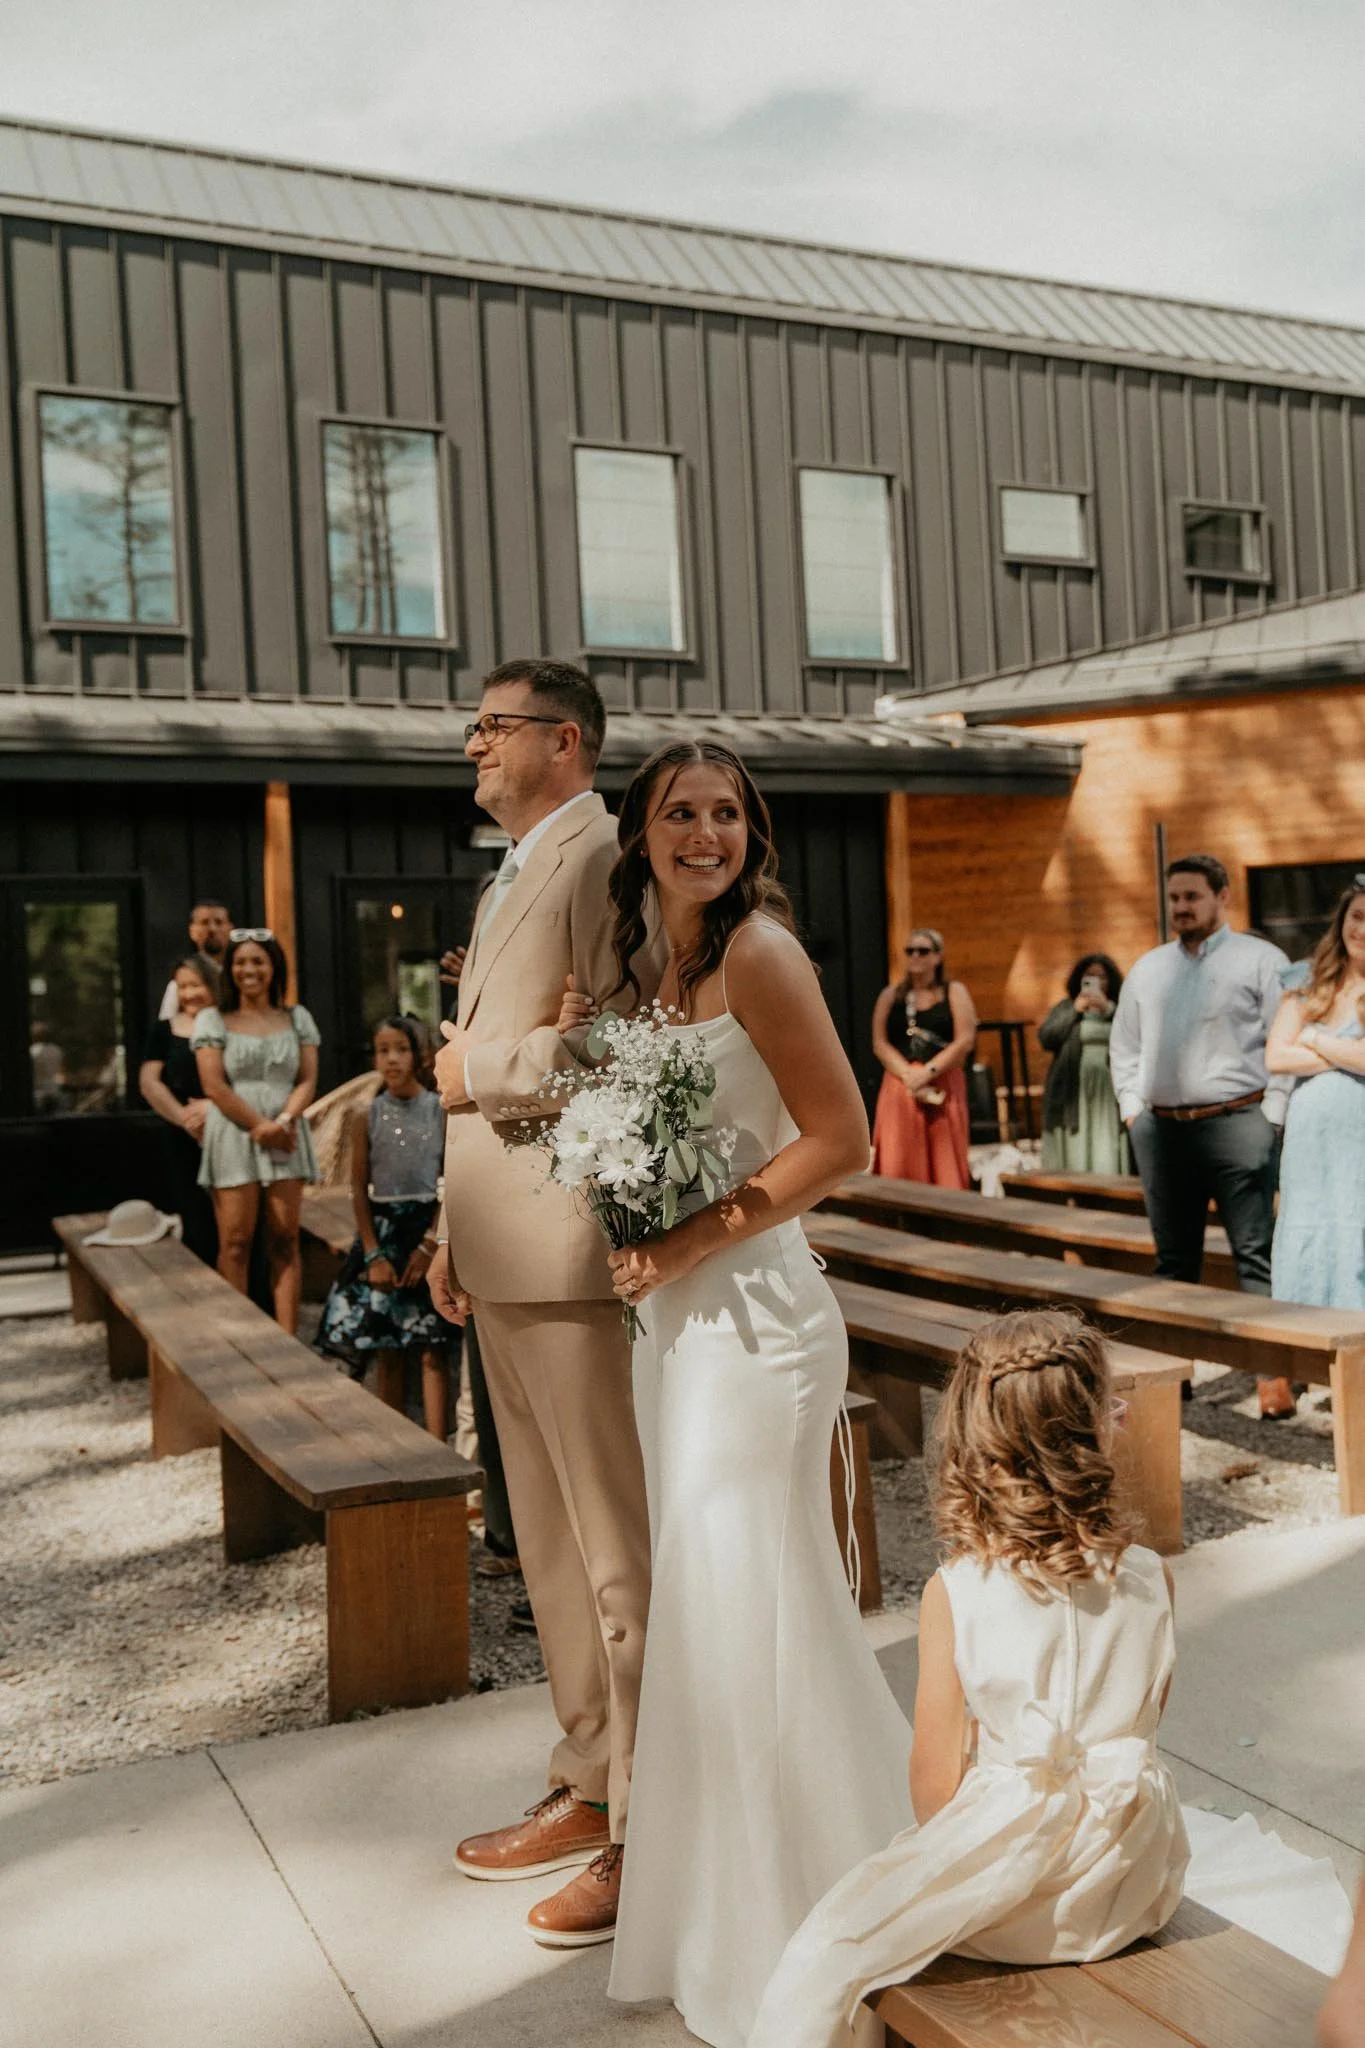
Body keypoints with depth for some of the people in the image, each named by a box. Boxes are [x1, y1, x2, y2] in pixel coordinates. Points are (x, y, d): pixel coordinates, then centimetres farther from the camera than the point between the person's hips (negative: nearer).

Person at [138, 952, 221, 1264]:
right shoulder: (165, 1030, 11)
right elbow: (149, 1083, 4)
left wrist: (214, 1105, -17)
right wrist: (186, 1119, -9)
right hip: (186, 1145, 2)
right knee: (198, 1230, 1)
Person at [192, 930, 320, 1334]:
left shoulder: (297, 1018, 14)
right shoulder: (212, 1020, 7)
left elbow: (308, 1080, 6)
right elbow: (214, 1086, -3)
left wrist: (282, 1122, -11)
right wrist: (259, 1124, -12)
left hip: (285, 1136, 2)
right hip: (233, 1135, -2)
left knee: (285, 1240, -1)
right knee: (235, 1242, -5)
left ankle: (288, 1336, 0)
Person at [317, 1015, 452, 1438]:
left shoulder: (441, 1112, -3)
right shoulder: (368, 1118, 2)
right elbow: (360, 1190, 3)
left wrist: (428, 1245, -11)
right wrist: (374, 1255, -4)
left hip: (428, 1231, -2)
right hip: (382, 1232, 2)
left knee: (432, 1350, -6)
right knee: (388, 1351, 7)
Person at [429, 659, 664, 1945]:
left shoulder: (606, 854, -12)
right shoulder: (505, 879, 20)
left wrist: (478, 1066, -11)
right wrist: (453, 1231, 21)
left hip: (574, 1256, -10)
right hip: (502, 1258, 10)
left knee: (619, 1548, 1)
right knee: (551, 1541, 18)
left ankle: (650, 1827, 15)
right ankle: (589, 1783, 32)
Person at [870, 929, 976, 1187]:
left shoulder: (954, 993, 9)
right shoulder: (891, 996, 15)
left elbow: (965, 1041, -3)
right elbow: (880, 1043, 4)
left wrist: (928, 1071, -13)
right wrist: (908, 1074, -11)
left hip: (944, 1088, -2)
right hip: (901, 1086, 2)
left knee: (944, 1164, -5)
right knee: (899, 1165, -6)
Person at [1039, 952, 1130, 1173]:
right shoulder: (1064, 1008, 15)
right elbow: (1046, 1038, 2)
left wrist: (1109, 1010, -10)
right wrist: (1075, 1011, -3)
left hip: (1110, 1094, -1)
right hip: (1072, 1093, 1)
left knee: (1107, 1161, -7)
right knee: (1073, 1162, -3)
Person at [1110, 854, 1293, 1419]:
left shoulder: (1259, 959, 0)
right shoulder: (1147, 968, 16)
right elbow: (1124, 1045, 21)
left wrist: (1270, 1117, -9)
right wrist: (1132, 1110, 11)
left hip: (1236, 1124, -5)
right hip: (1161, 1129, 5)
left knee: (1257, 1255, -7)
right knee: (1173, 1259, 11)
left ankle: (1275, 1373, -5)